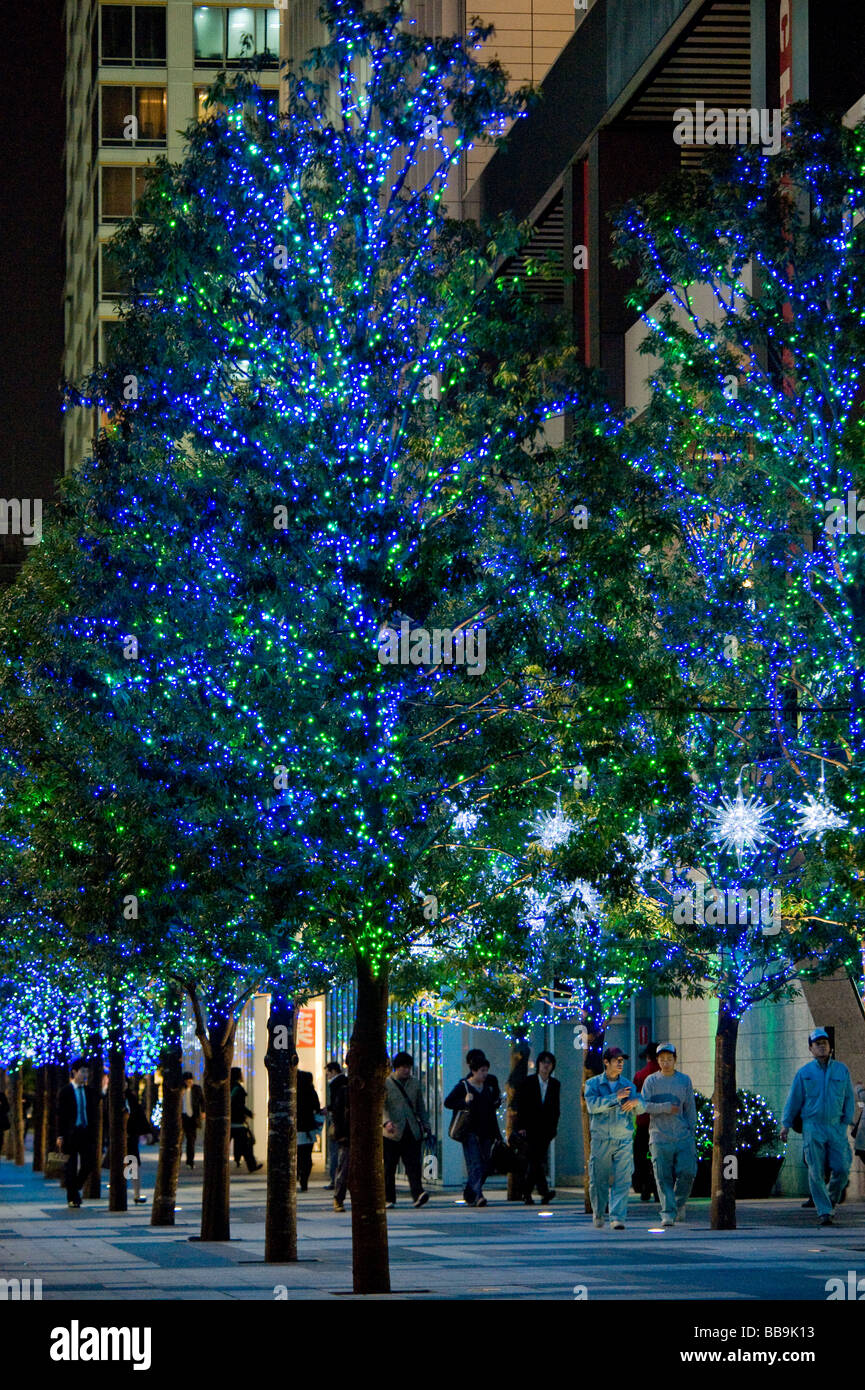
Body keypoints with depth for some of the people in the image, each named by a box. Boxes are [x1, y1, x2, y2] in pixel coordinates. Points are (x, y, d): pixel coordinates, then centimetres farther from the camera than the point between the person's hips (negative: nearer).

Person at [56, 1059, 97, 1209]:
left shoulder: (88, 1091, 11)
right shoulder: (65, 1091, -3)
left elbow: (92, 1114, 14)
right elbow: (60, 1114, -5)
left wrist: (93, 1133, 8)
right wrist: (60, 1136, -11)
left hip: (86, 1133, 4)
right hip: (71, 1133, -4)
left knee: (89, 1163, -2)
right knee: (71, 1167, 0)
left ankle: (75, 1188, 20)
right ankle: (72, 1198, 8)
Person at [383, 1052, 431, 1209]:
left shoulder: (415, 1083, 15)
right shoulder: (385, 1084, 0)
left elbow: (420, 1107, 22)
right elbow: (381, 1106, -12)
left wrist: (425, 1125, 15)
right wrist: (386, 1122, -29)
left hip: (412, 1132, 3)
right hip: (392, 1132, -3)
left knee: (414, 1165, -11)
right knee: (389, 1167, 2)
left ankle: (417, 1194, -21)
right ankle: (388, 1199, 11)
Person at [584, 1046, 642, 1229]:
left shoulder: (628, 1085, 10)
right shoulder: (593, 1083, 4)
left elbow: (640, 1108, -3)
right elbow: (593, 1105, -14)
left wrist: (636, 1101, -26)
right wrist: (616, 1098, -19)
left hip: (624, 1140, 1)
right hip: (601, 1139, -1)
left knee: (621, 1180, -8)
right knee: (598, 1180, 4)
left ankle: (617, 1217, -10)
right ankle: (598, 1213, 26)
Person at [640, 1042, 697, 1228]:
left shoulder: (684, 1080, 10)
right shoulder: (651, 1081, 4)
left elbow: (690, 1109, 12)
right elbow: (643, 1105, -5)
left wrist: (692, 1134, 7)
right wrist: (665, 1107, -17)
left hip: (683, 1137, 1)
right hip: (660, 1138, -1)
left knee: (687, 1173, -9)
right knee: (664, 1177, -5)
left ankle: (680, 1203, 15)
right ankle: (668, 1213, -2)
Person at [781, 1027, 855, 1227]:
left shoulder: (841, 1070, 8)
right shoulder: (804, 1073, 5)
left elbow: (849, 1098, 13)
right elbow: (794, 1100, 9)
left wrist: (846, 1121, 5)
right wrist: (786, 1124, 8)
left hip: (836, 1127, 1)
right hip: (813, 1127, -1)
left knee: (841, 1169, -6)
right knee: (816, 1173, -6)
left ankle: (831, 1201, 20)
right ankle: (824, 1212, -2)